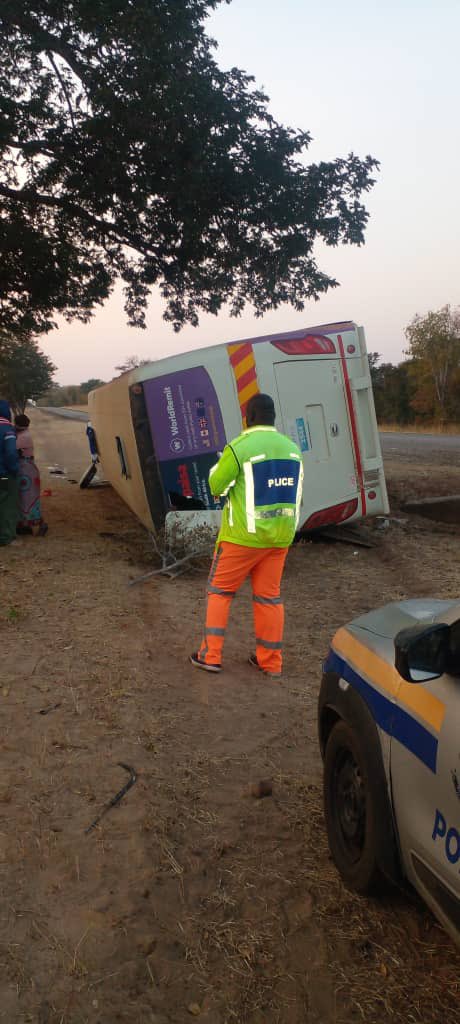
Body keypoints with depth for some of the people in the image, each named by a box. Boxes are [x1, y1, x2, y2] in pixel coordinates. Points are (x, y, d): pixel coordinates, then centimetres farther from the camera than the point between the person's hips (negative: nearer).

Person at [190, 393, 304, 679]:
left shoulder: (239, 448, -15)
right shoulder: (292, 448, 3)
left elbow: (216, 486, -5)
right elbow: (294, 491, 10)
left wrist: (221, 465, 12)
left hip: (243, 536, -5)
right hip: (279, 536, 5)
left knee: (220, 590, 11)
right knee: (269, 596, 13)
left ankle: (211, 655, 13)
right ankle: (271, 661, 20)